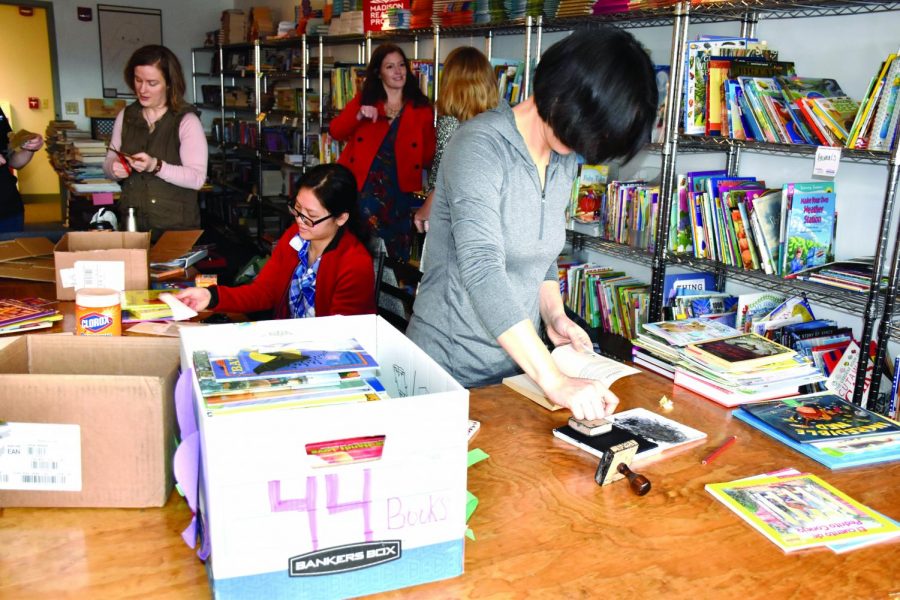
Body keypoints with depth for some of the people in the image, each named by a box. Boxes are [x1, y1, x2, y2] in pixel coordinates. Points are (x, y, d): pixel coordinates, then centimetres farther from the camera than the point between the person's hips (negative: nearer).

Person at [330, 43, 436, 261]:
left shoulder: (421, 108, 8)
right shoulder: (363, 100, 10)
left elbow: (428, 156, 5)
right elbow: (335, 132, 0)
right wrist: (358, 116, -16)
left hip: (399, 189, 0)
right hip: (361, 186, 0)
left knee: (396, 257, 4)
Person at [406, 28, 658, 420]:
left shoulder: (565, 159, 4)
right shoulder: (481, 147, -21)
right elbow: (482, 270, -31)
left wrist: (554, 314, -4)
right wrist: (555, 381, -35)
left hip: (519, 359, 7)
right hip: (452, 368, -6)